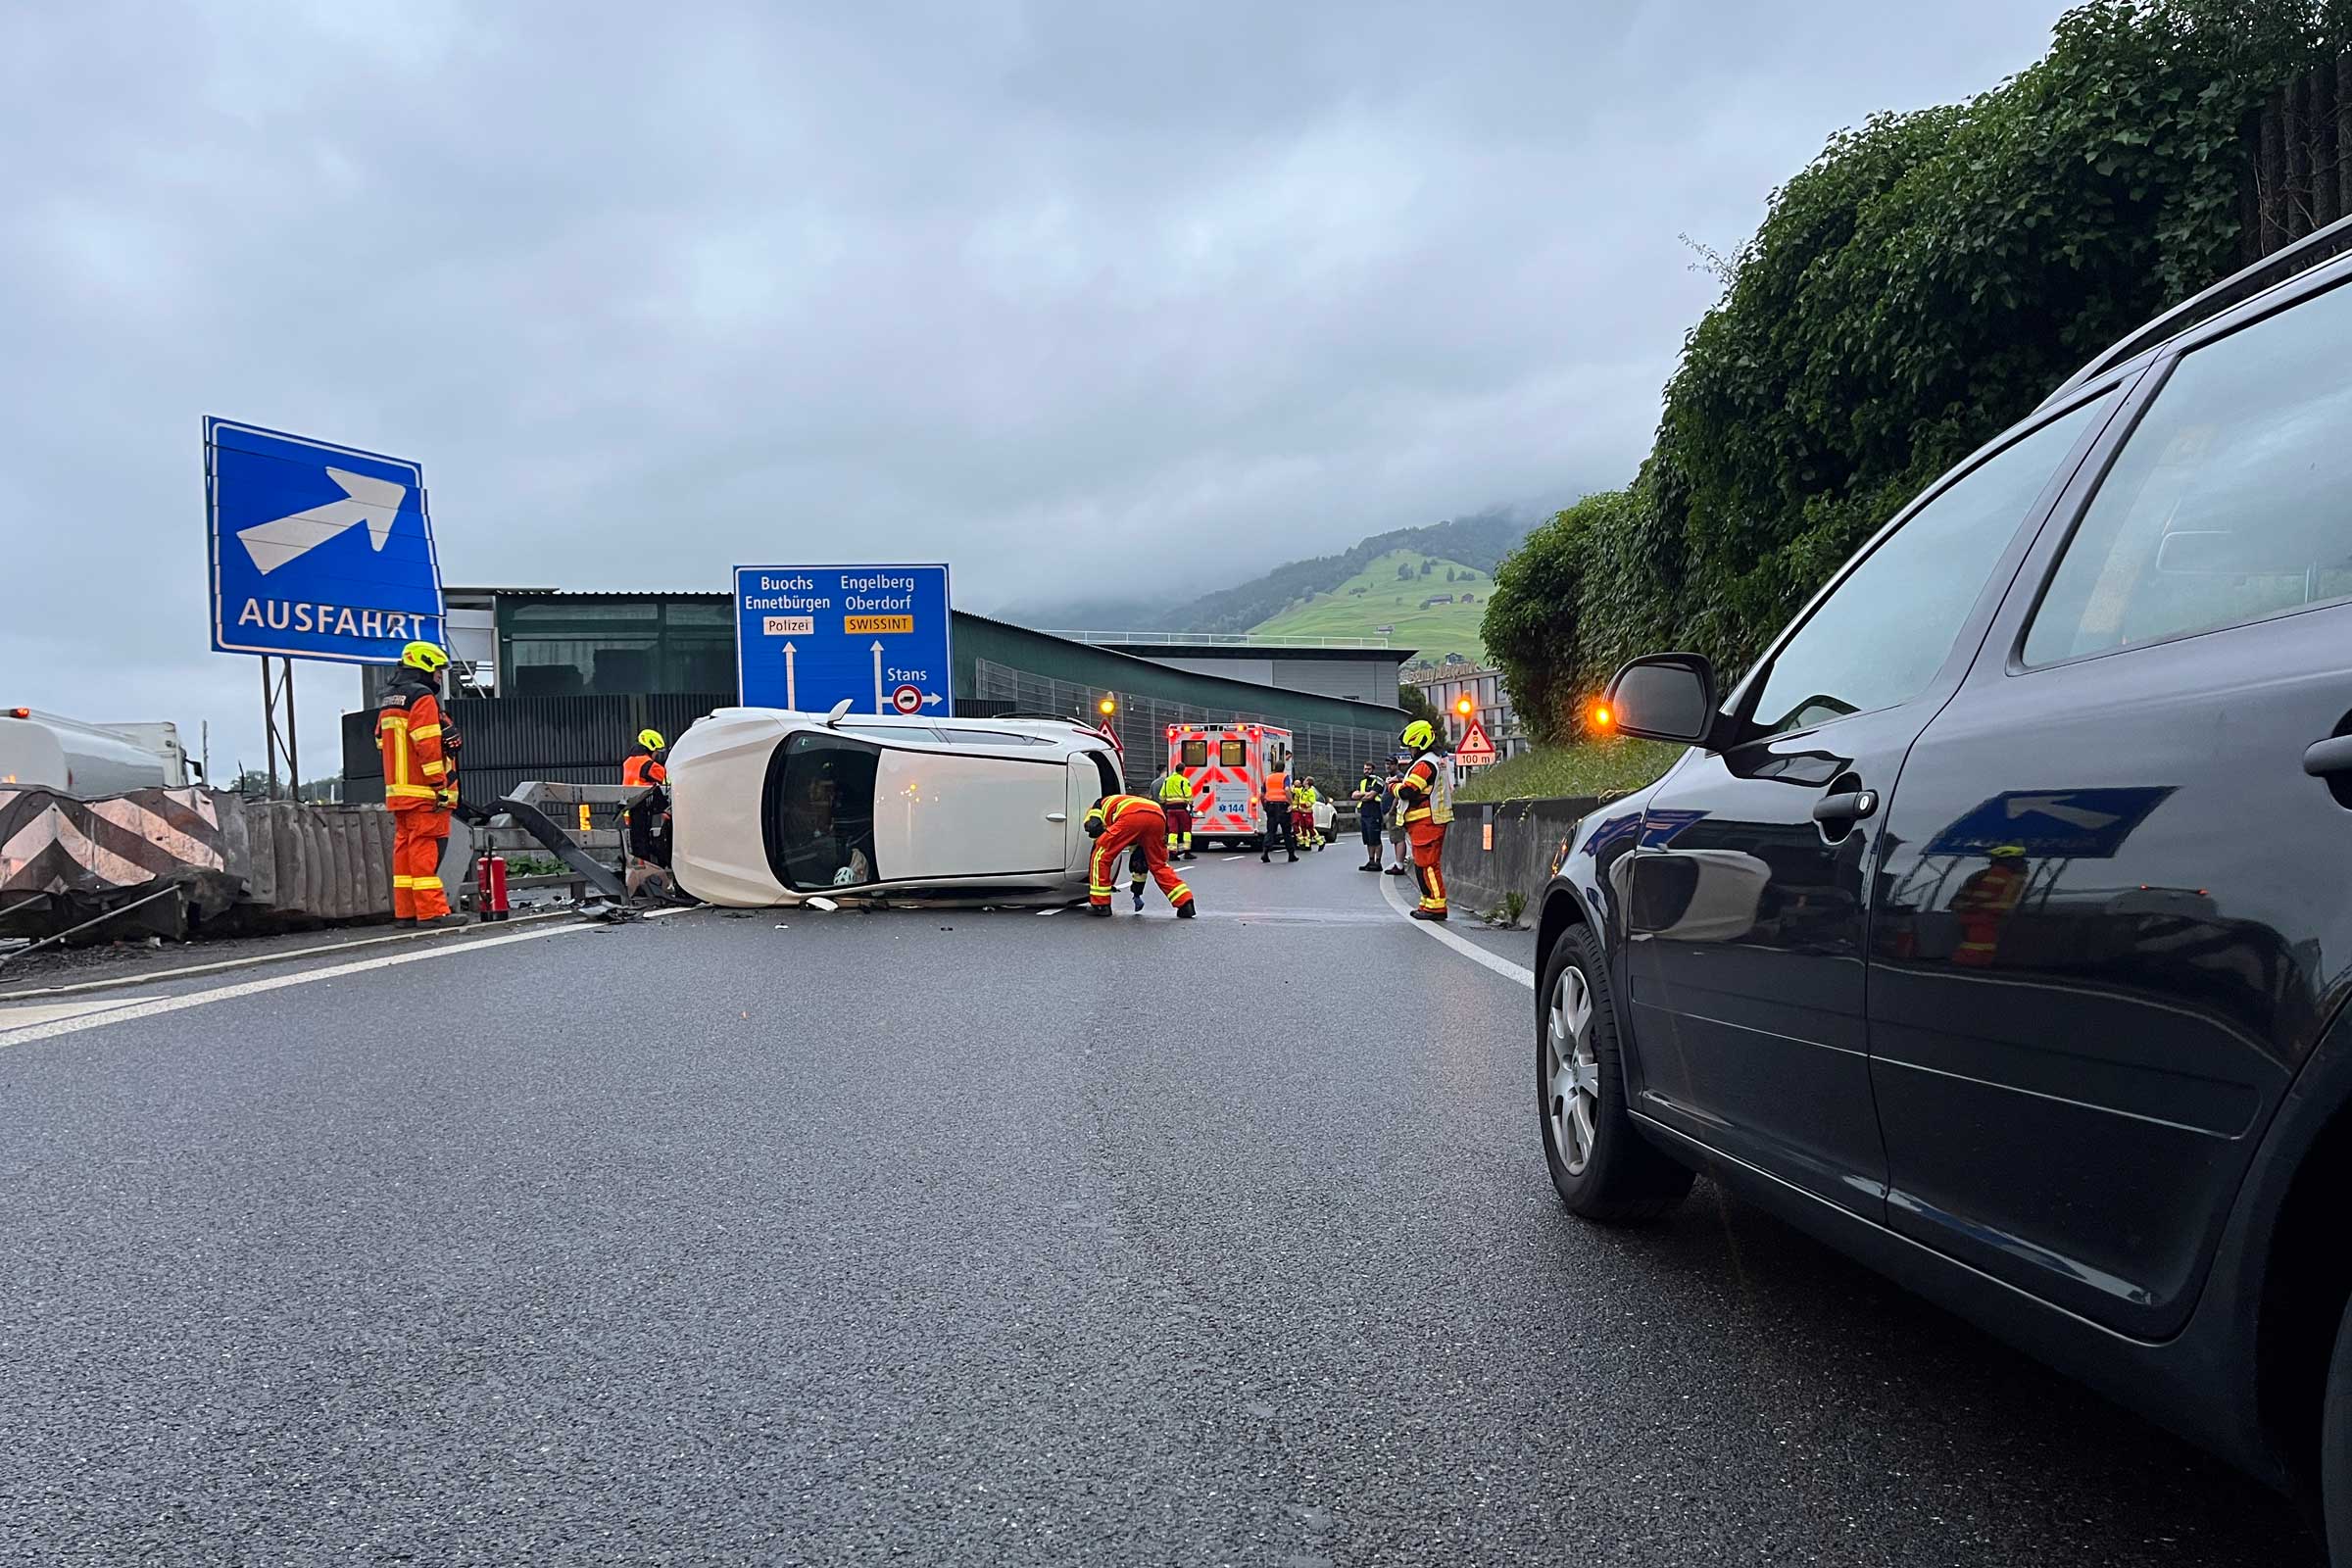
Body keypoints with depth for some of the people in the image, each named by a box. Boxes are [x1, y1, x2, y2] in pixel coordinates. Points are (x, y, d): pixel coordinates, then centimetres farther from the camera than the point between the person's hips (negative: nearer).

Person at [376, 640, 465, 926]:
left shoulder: (389, 701, 20)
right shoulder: (422, 698, -10)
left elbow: (382, 744, 22)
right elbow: (428, 745, -17)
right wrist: (441, 785, -17)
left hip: (398, 792, 9)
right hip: (424, 793, -9)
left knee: (405, 847, 9)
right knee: (427, 849, -10)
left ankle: (405, 912, 11)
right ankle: (432, 911, -11)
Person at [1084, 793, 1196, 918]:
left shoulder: (1101, 804, 36)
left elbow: (1093, 827, 11)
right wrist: (1137, 892, 50)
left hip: (1132, 816, -6)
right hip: (1158, 817, 6)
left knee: (1101, 856, 11)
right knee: (1158, 864, 23)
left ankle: (1100, 905, 11)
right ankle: (1186, 905, 17)